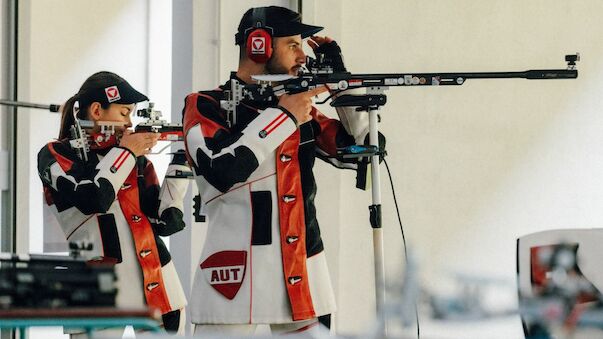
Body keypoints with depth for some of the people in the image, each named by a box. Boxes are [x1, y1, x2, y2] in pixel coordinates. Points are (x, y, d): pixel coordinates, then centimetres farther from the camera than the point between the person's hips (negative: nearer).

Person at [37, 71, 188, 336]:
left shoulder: (135, 159, 15)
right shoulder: (55, 155, 2)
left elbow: (164, 222, 9)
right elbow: (93, 199, -16)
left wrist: (180, 161, 3)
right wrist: (124, 152, -3)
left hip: (156, 282, 5)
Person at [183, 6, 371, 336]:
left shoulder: (299, 109, 15)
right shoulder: (205, 106, -3)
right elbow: (221, 171, -19)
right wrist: (281, 117, -11)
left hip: (303, 279, 6)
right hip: (236, 277, -6)